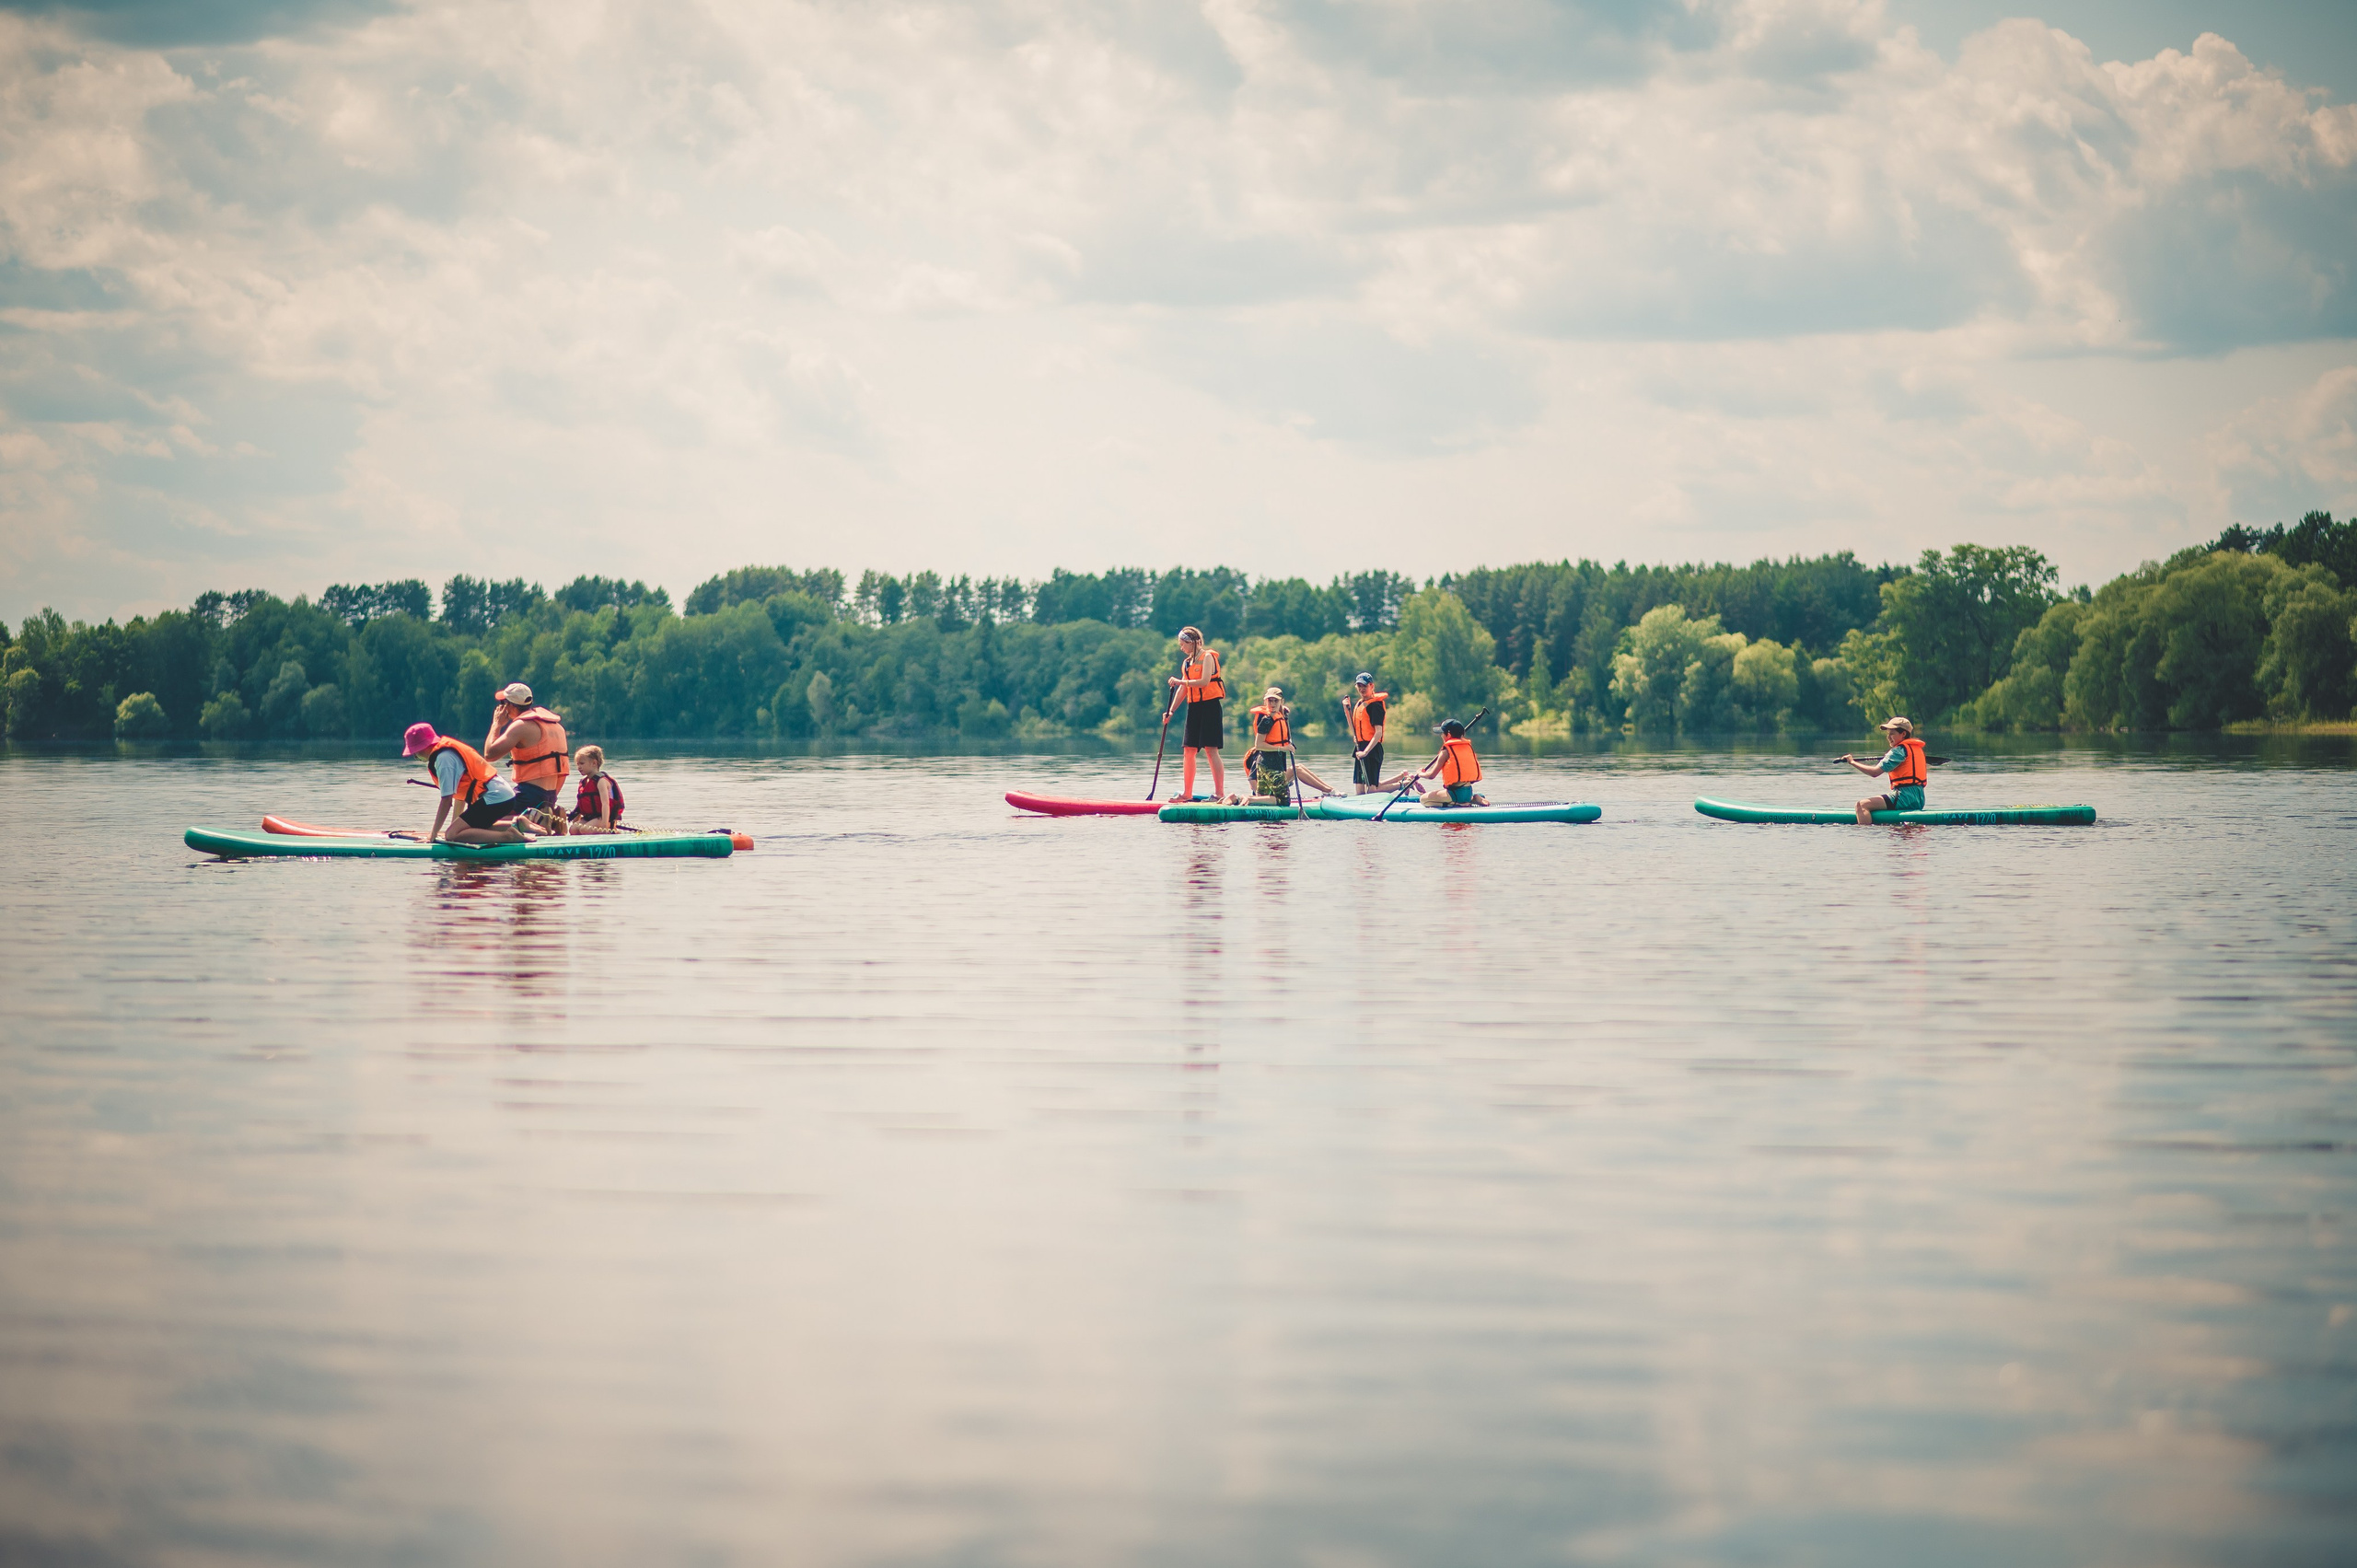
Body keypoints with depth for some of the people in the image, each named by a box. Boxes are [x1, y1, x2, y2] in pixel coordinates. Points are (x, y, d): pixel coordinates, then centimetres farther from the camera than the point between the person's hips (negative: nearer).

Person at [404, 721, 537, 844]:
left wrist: (433, 834, -9)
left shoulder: (443, 758, -12)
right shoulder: (450, 750, 19)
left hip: (494, 798, -10)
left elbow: (447, 800, -15)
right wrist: (454, 825, 25)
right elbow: (460, 794, 23)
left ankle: (508, 836, -22)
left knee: (452, 835, -15)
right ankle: (515, 826, 15)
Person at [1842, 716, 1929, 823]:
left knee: (1862, 805, -18)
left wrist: (1852, 762, -7)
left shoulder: (1899, 750, -12)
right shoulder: (1917, 748, 15)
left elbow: (1875, 772, -16)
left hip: (1905, 797, -10)